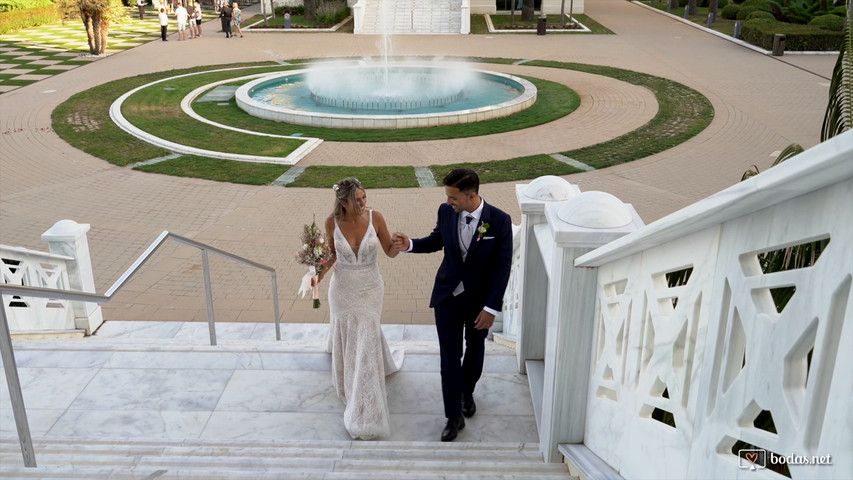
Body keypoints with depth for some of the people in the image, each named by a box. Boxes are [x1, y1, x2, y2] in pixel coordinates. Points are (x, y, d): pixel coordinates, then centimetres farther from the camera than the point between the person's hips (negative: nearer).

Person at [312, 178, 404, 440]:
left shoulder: (375, 217, -15)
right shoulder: (332, 222, -13)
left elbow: (390, 252, -7)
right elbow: (333, 253, 3)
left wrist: (398, 245, -29)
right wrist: (320, 273, -13)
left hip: (370, 288, -1)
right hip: (343, 288, 1)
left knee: (365, 344, 4)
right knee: (348, 343, 15)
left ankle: (364, 413, 24)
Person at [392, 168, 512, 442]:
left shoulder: (499, 221, -20)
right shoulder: (446, 212, -10)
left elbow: (503, 267, -15)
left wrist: (492, 307, -17)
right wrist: (410, 245, -11)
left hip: (481, 300, -1)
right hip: (448, 296, 1)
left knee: (475, 350, 21)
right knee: (450, 358, 3)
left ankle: (467, 392, 49)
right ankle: (454, 417, 17)